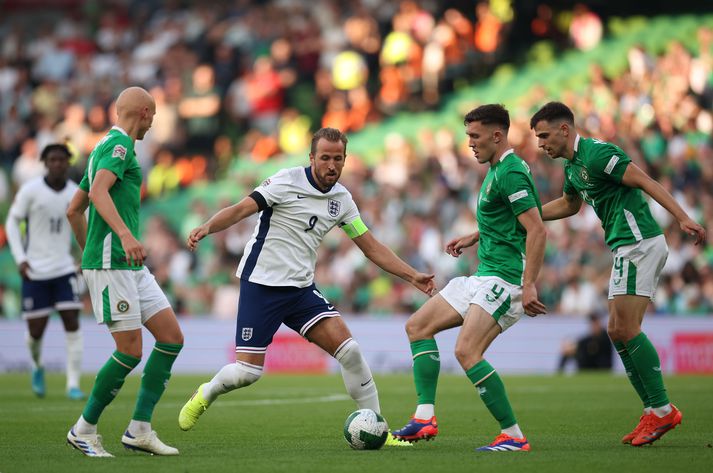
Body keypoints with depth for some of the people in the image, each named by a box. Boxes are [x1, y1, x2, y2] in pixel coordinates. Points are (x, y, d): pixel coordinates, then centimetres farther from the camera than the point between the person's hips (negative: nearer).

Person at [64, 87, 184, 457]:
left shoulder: (106, 147, 22)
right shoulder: (119, 144, -8)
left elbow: (74, 210, 27)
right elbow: (98, 192, -27)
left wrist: (89, 252, 33)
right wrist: (126, 234, -38)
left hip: (131, 267, 10)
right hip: (110, 264, -10)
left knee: (172, 338, 3)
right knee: (130, 351, -10)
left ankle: (139, 429, 4)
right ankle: (84, 429, 4)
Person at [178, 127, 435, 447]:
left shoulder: (342, 199, 7)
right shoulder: (287, 182, -10)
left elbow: (372, 247, 13)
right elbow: (241, 209, -17)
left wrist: (412, 276, 7)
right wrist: (206, 228, -35)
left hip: (301, 289, 5)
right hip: (261, 285, -5)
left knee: (349, 351, -11)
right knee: (248, 372, -9)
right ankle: (204, 395, 24)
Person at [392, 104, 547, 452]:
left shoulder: (510, 173, -16)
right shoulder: (497, 169, 16)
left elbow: (537, 230, -23)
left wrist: (529, 286, -28)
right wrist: (474, 237, 25)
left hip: (504, 279, -11)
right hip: (484, 276, 11)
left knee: (467, 352, -23)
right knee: (417, 326, 10)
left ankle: (513, 436, -16)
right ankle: (425, 418, 6)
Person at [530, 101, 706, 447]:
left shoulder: (597, 153, -14)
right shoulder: (572, 165, 17)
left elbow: (646, 182, -19)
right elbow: (569, 204, 36)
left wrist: (683, 219, -27)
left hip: (639, 243, -10)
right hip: (627, 247, 10)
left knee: (626, 328, -13)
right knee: (616, 331, 7)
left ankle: (662, 409, -9)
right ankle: (654, 410, 8)